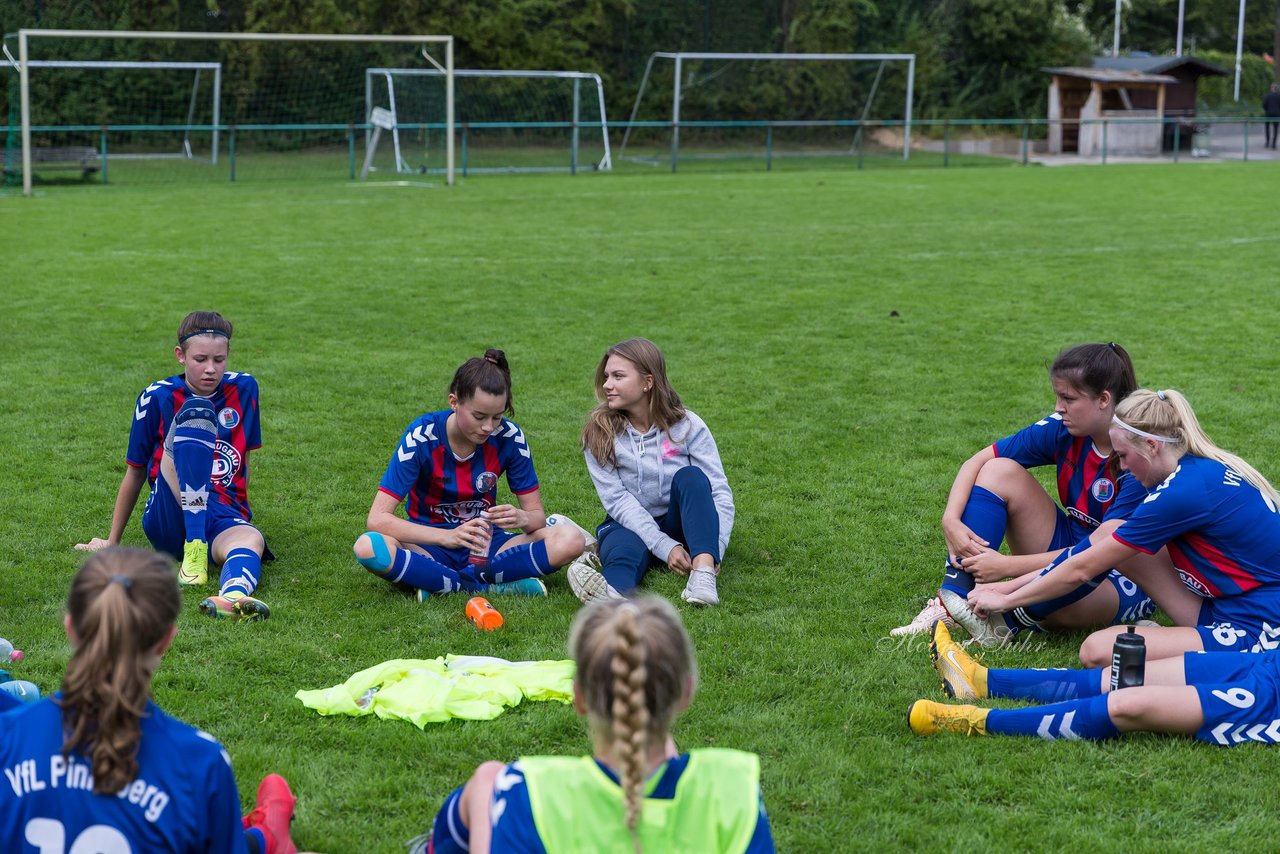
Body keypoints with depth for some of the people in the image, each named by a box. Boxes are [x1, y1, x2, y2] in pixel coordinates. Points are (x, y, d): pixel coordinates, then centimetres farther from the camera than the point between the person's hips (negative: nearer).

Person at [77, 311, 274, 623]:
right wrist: (112, 542, 16)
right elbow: (135, 473, 10)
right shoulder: (157, 397, 2)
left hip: (223, 518, 3)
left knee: (252, 540, -38)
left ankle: (233, 594, -74)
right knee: (196, 412, -29)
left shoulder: (243, 388, 9)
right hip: (169, 521, -3)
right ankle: (194, 553, -41)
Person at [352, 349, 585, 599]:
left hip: (485, 545, 3)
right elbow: (377, 519, -22)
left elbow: (537, 513, -2)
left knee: (570, 540, -23)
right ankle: (491, 587, -28)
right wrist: (448, 536, -34)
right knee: (368, 547, -35)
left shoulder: (509, 437, -10)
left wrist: (522, 518, -28)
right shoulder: (422, 435, -17)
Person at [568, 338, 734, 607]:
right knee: (624, 549, -36)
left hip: (684, 523, 1)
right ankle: (611, 590, -73)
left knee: (690, 477, -28)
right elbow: (617, 500, -12)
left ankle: (704, 572, -49)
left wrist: (712, 552, -28)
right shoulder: (599, 434, -5)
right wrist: (664, 547, -25)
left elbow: (720, 491, -11)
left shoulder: (688, 426, -6)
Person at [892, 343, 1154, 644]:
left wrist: (1007, 566, -29)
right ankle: (952, 604, -18)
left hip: (1125, 583, -6)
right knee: (999, 471, -12)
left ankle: (1002, 621, -10)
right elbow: (978, 461, -4)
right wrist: (951, 519, -23)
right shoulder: (1063, 429, -8)